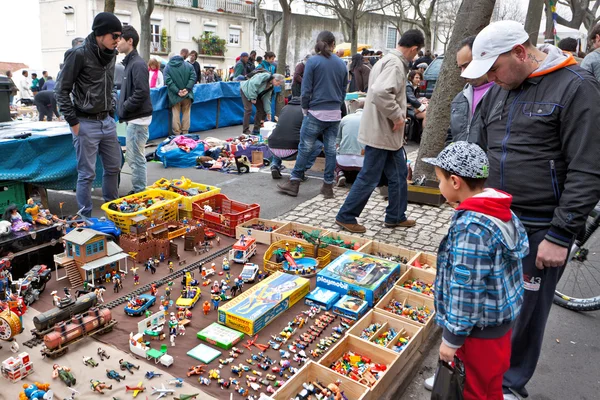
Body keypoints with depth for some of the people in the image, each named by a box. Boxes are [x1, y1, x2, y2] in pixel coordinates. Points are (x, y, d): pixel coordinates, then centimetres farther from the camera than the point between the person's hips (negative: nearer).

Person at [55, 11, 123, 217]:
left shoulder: (110, 54, 8)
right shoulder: (79, 54, -13)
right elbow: (61, 90, -10)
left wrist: (111, 113, 13)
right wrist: (73, 122, -12)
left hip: (107, 121, 7)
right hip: (86, 123, -7)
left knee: (113, 167, 14)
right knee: (87, 174, -1)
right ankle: (85, 219, 12)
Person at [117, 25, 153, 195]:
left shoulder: (138, 64, -14)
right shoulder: (130, 62, 16)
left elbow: (141, 93, -22)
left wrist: (124, 109, -15)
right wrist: (122, 109, 11)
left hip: (138, 118, -10)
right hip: (132, 118, 10)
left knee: (136, 158, -3)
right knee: (133, 158, 16)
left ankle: (139, 192, 6)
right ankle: (137, 190, 25)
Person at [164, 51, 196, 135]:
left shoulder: (167, 67, 0)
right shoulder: (189, 65, 3)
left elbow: (168, 81, -12)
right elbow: (193, 78, -8)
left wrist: (177, 91, -16)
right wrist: (187, 89, -13)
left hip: (175, 96, -1)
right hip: (187, 94, 1)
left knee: (176, 114, 5)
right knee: (186, 113, 10)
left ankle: (177, 133, 6)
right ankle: (185, 132, 12)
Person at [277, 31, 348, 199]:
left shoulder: (313, 61, -6)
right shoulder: (341, 64, 7)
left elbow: (306, 89, -7)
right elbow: (344, 90, 13)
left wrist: (305, 108, 5)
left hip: (316, 112, -4)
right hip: (335, 114, 4)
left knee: (305, 148, 4)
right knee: (331, 149, 8)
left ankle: (294, 183, 12)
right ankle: (328, 186, 14)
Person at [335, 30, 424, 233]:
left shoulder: (389, 60, 14)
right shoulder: (395, 64, -18)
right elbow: (381, 92, -34)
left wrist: (399, 111, 16)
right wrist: (397, 116, -22)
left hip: (388, 133, 10)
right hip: (381, 133, -10)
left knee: (399, 174, 16)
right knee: (369, 178, -1)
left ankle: (395, 216, 27)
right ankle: (345, 217, 11)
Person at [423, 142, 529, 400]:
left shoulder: (470, 227, -30)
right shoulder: (502, 211, -2)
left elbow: (465, 289, -28)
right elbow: (522, 248, 9)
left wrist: (452, 337, -17)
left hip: (481, 327, -9)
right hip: (503, 314, 9)